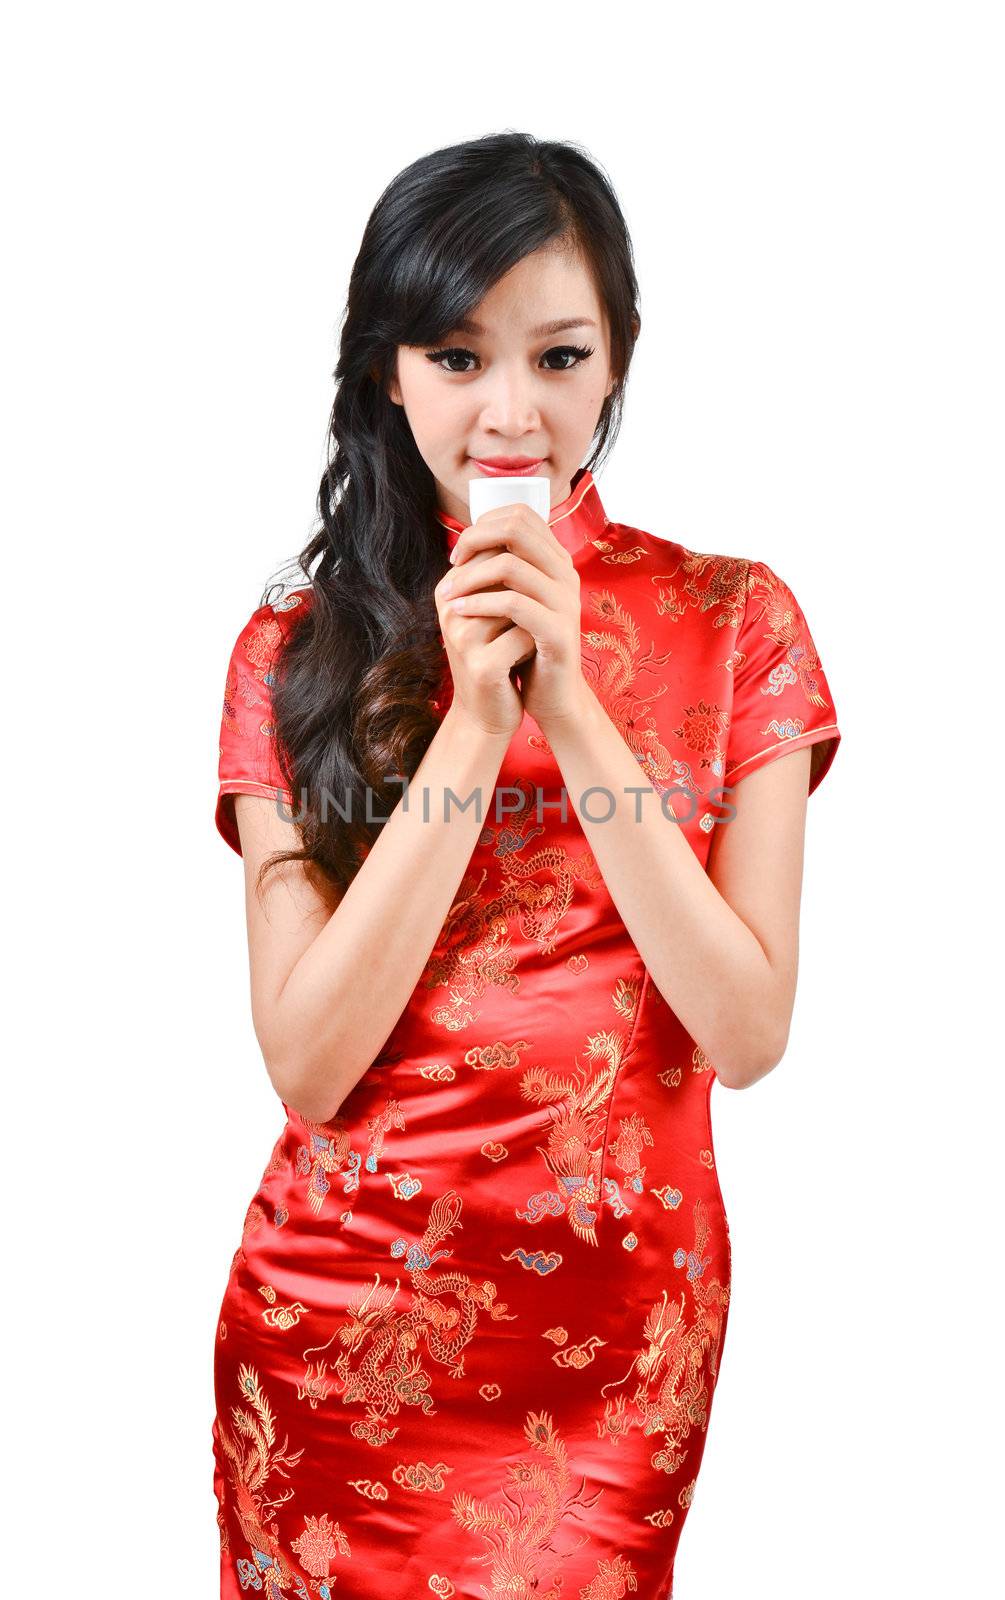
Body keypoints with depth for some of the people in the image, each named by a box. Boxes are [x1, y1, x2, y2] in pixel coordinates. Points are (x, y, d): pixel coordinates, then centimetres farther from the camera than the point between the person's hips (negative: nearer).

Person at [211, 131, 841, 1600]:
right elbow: (307, 1064, -13)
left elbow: (751, 1032, -11)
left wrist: (575, 711, -20)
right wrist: (476, 722, -20)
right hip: (342, 1314, 0)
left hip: (622, 1320, 0)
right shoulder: (296, 649, -4)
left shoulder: (735, 622, -4)